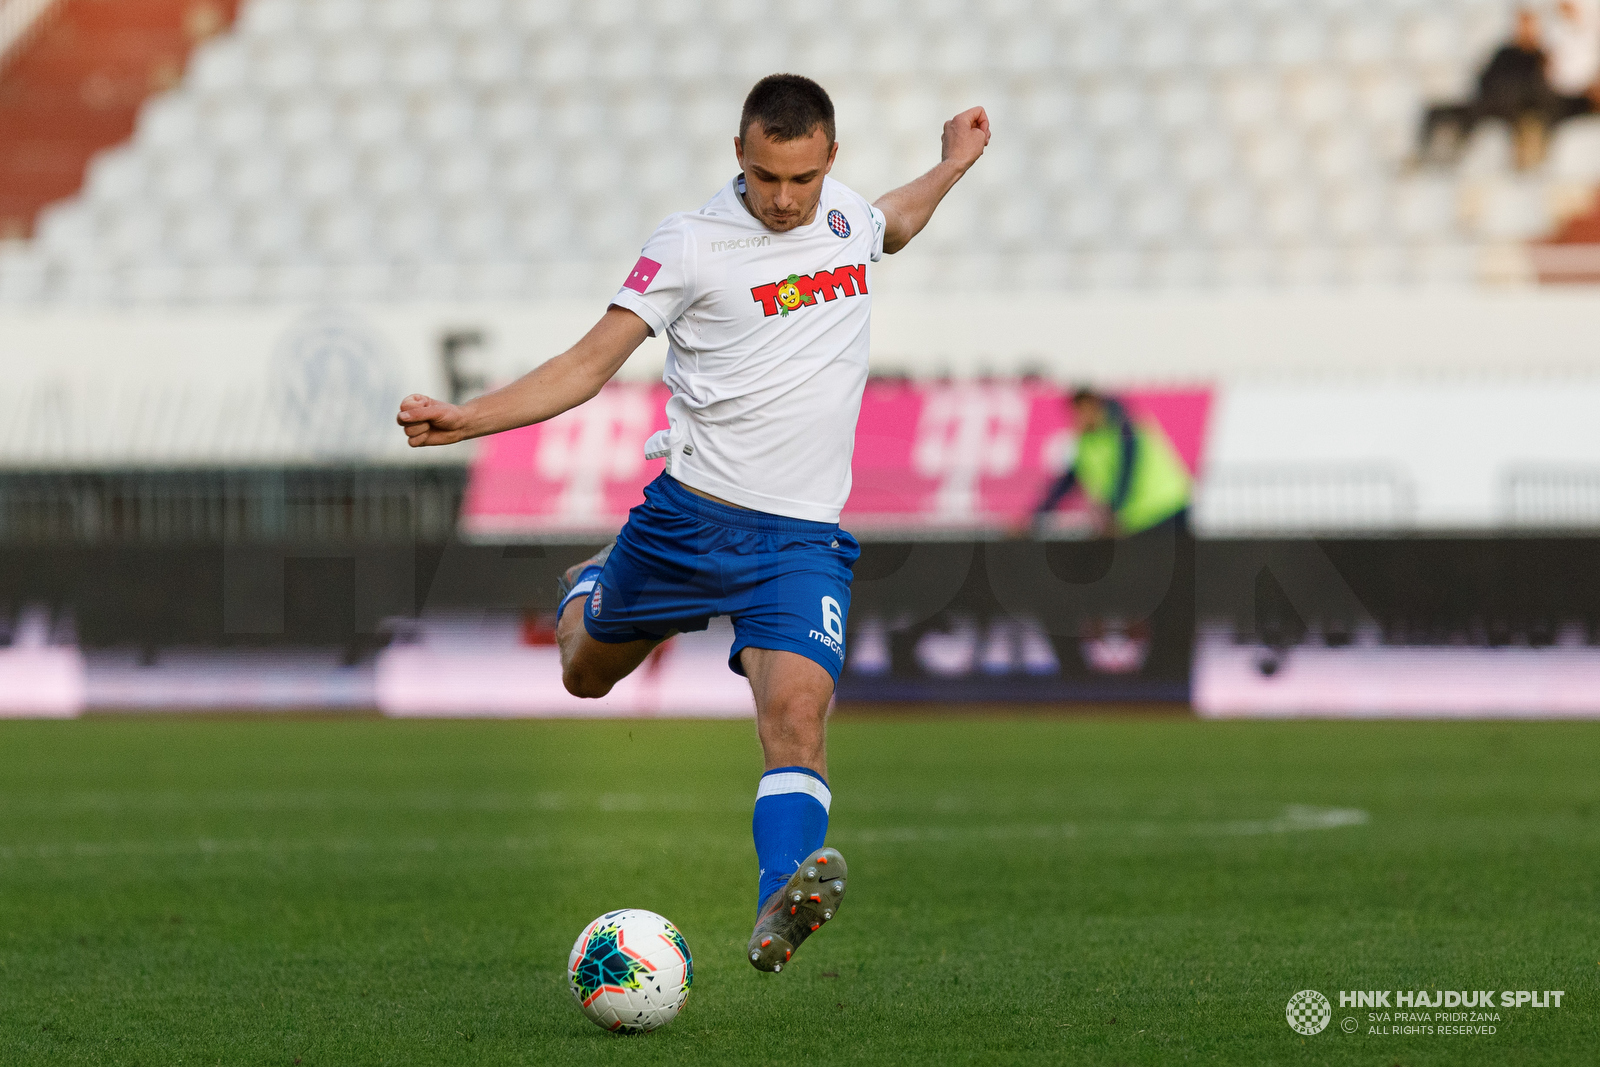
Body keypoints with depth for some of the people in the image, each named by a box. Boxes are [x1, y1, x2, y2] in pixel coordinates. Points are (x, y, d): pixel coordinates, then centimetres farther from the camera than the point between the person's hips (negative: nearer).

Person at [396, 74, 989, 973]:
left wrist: (955, 164, 29)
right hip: (690, 516, -1)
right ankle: (588, 589, 55)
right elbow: (592, 362, -9)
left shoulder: (846, 215, 7)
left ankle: (780, 913, -37)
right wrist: (465, 419, -21)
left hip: (805, 536, 1)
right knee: (587, 674, 18)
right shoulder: (691, 245, -9)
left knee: (797, 709, -22)